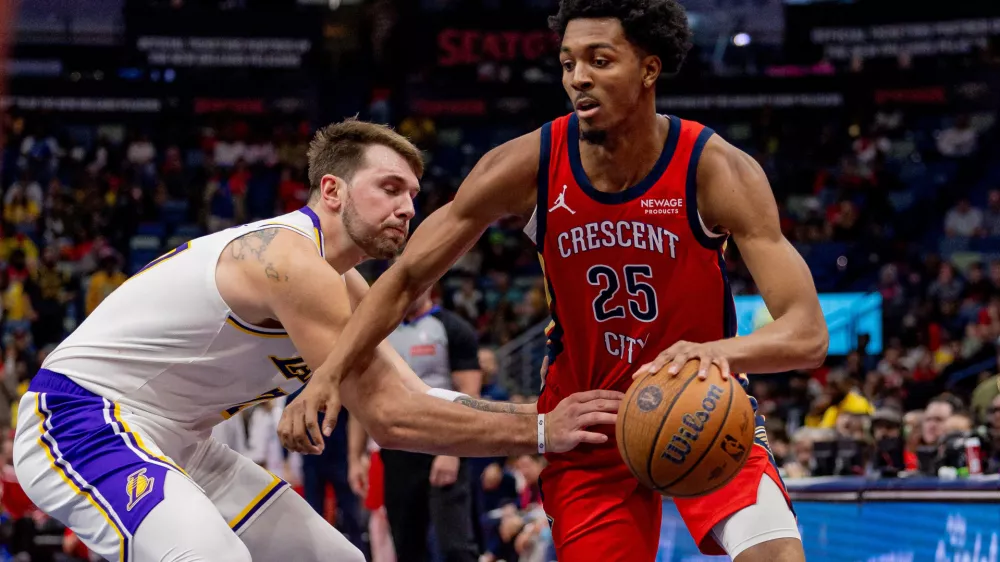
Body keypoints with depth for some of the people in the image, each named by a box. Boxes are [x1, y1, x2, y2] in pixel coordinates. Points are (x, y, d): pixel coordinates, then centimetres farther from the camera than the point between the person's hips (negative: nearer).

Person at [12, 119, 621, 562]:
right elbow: (390, 417, -26)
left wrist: (543, 411, -5)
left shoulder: (342, 288, 9)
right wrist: (539, 432, -23)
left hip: (171, 441, 11)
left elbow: (415, 398, 8)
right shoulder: (291, 260, -23)